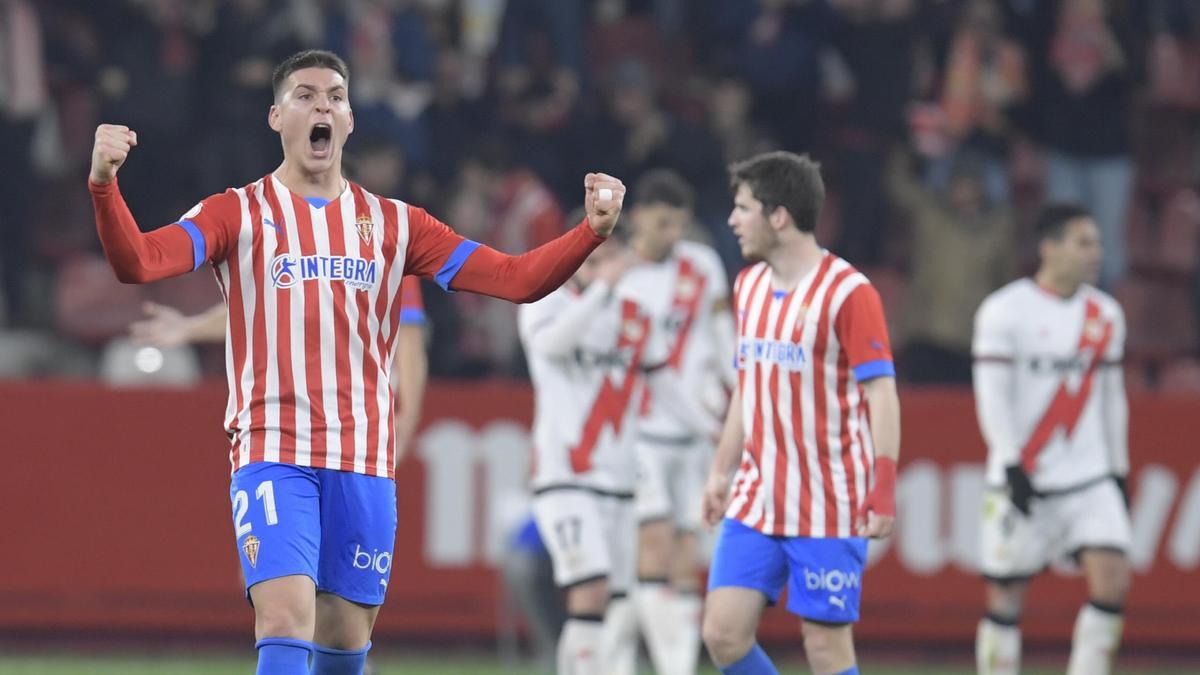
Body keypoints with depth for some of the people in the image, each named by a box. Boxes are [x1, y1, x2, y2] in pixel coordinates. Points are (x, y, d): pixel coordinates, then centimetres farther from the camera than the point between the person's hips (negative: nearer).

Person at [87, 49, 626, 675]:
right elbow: (136, 263, -11)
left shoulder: (394, 224, 12)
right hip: (273, 456, -3)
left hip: (365, 465, 3)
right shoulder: (240, 213, 4)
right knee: (286, 623, -19)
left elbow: (518, 279, 8)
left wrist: (592, 230, -9)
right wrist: (104, 184, -30)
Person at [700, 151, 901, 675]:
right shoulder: (748, 286, 12)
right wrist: (721, 472, 17)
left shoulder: (847, 292, -11)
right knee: (722, 632, -3)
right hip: (755, 500, 7)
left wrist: (883, 491, -19)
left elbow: (881, 394, -12)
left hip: (830, 507, -7)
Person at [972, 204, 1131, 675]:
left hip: (1090, 478, 4)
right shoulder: (1004, 312, -6)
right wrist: (1011, 466, -18)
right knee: (1006, 596, 1)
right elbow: (992, 397, -10)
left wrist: (1119, 472, 17)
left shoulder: (1105, 315, 10)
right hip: (1022, 480, -4)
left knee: (1113, 579, -13)